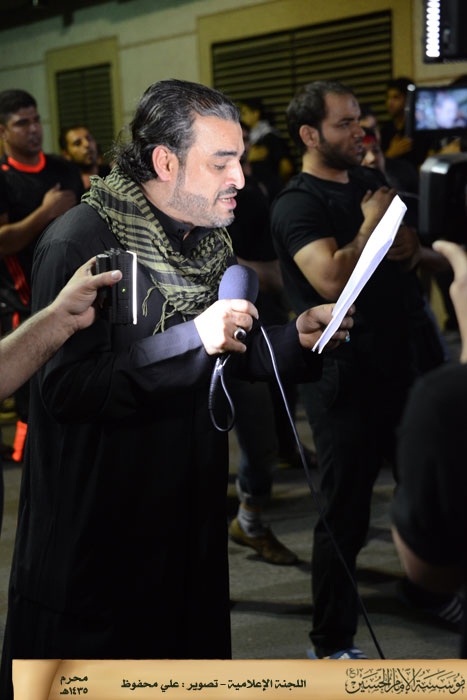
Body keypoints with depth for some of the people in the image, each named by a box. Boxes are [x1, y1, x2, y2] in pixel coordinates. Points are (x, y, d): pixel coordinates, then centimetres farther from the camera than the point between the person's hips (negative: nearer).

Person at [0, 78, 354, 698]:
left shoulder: (208, 241, 7)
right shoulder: (79, 244, -20)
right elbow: (65, 387, -26)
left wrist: (295, 339, -4)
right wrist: (193, 339, -30)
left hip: (188, 518, 8)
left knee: (191, 642, 18)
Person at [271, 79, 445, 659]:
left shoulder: (370, 183, 13)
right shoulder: (298, 205, -11)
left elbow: (415, 253, 18)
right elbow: (332, 279, -25)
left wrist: (410, 245, -4)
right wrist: (370, 223, -14)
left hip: (409, 365, 8)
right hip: (349, 379, -8)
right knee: (345, 517, 1)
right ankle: (331, 644, 15)